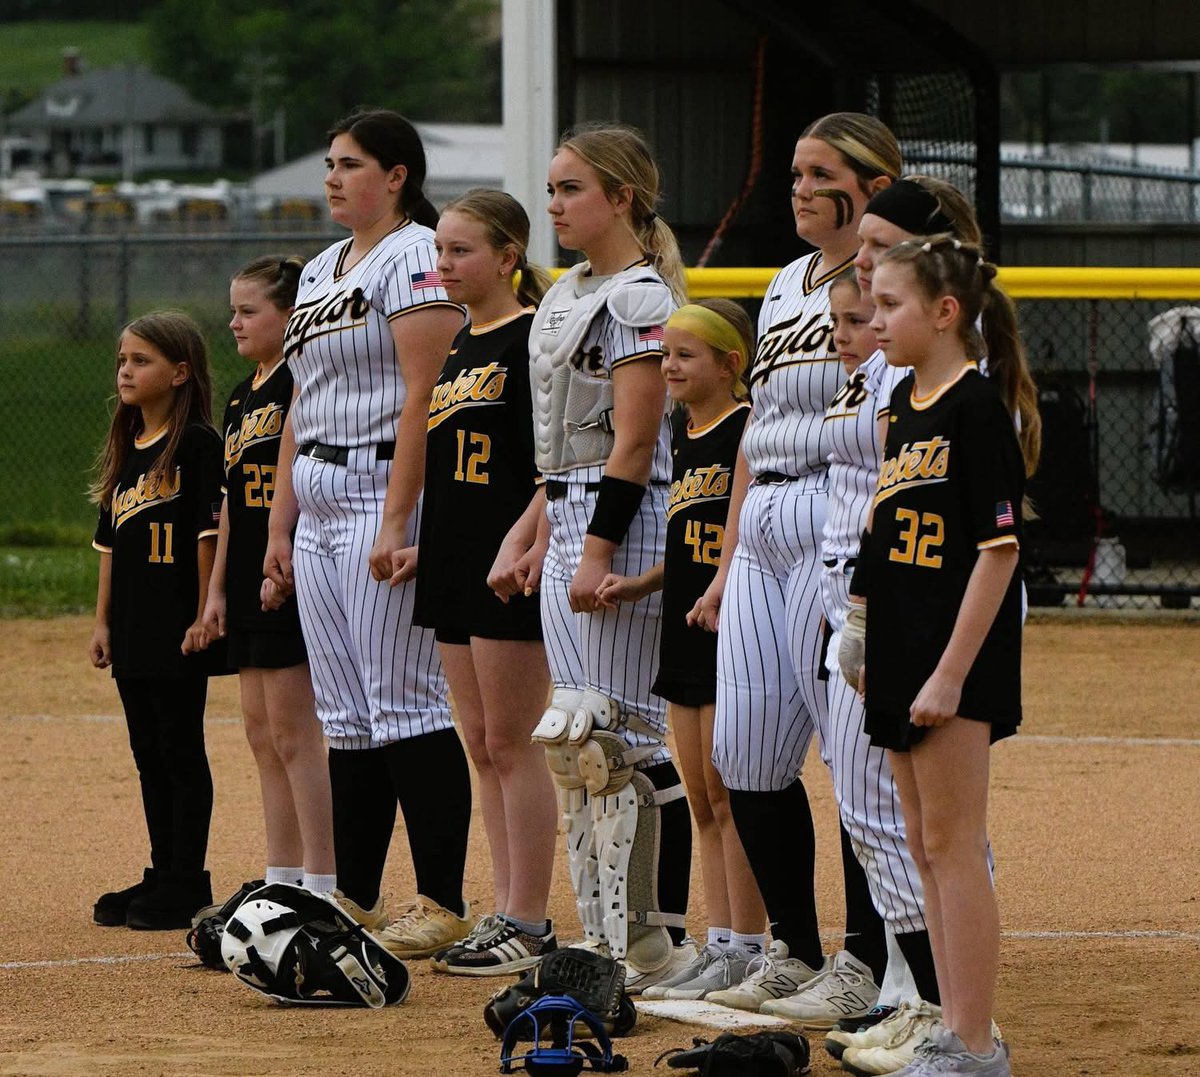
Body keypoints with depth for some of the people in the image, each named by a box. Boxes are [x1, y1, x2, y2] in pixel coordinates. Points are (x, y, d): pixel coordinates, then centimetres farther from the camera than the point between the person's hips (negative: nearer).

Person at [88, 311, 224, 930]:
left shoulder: (198, 443, -9)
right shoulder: (124, 451, 14)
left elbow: (210, 531, -12)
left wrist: (206, 614, -15)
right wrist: (103, 621, 13)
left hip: (180, 629, -8)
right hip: (132, 629, 8)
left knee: (181, 751, -2)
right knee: (149, 755, 11)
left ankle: (188, 884, 3)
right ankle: (163, 876, 18)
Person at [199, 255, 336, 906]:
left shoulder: (301, 382, -10)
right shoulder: (242, 398, 17)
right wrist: (217, 588, 16)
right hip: (249, 581, 9)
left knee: (293, 731, -10)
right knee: (263, 732, 11)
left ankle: (323, 883, -9)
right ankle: (280, 877, 16)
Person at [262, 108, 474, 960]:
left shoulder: (416, 258, -9)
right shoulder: (320, 272, 20)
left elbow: (423, 395, -17)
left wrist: (396, 520, -22)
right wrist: (280, 522, 17)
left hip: (386, 489, -9)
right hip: (319, 504, 9)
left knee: (405, 703, -10)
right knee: (348, 714, 10)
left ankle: (444, 903, -8)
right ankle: (355, 900, 14)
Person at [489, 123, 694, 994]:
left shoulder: (640, 296, -12)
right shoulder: (566, 295, 17)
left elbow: (634, 442, -17)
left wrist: (597, 554, -21)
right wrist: (535, 538, 18)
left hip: (624, 527, -10)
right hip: (570, 527, 10)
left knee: (628, 738, -9)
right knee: (575, 739, 9)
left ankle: (661, 940, -5)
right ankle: (606, 938, 14)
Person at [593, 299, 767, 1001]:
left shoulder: (748, 429, -12)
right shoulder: (682, 430, 14)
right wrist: (637, 585, 8)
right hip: (685, 628, 9)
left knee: (729, 790, -5)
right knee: (704, 797, 10)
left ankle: (747, 951, 0)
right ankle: (719, 947, 15)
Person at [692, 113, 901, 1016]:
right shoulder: (786, 286, 19)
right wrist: (728, 566, 20)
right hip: (764, 532, 9)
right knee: (745, 754, 6)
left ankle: (866, 961, 3)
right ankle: (792, 950, 16)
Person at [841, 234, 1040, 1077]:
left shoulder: (977, 408, -14)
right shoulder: (906, 402, 12)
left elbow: (998, 549, -18)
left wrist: (951, 673, -20)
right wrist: (867, 638, 18)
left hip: (956, 660, -9)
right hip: (904, 658, 9)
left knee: (953, 846, -7)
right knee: (927, 849, 12)